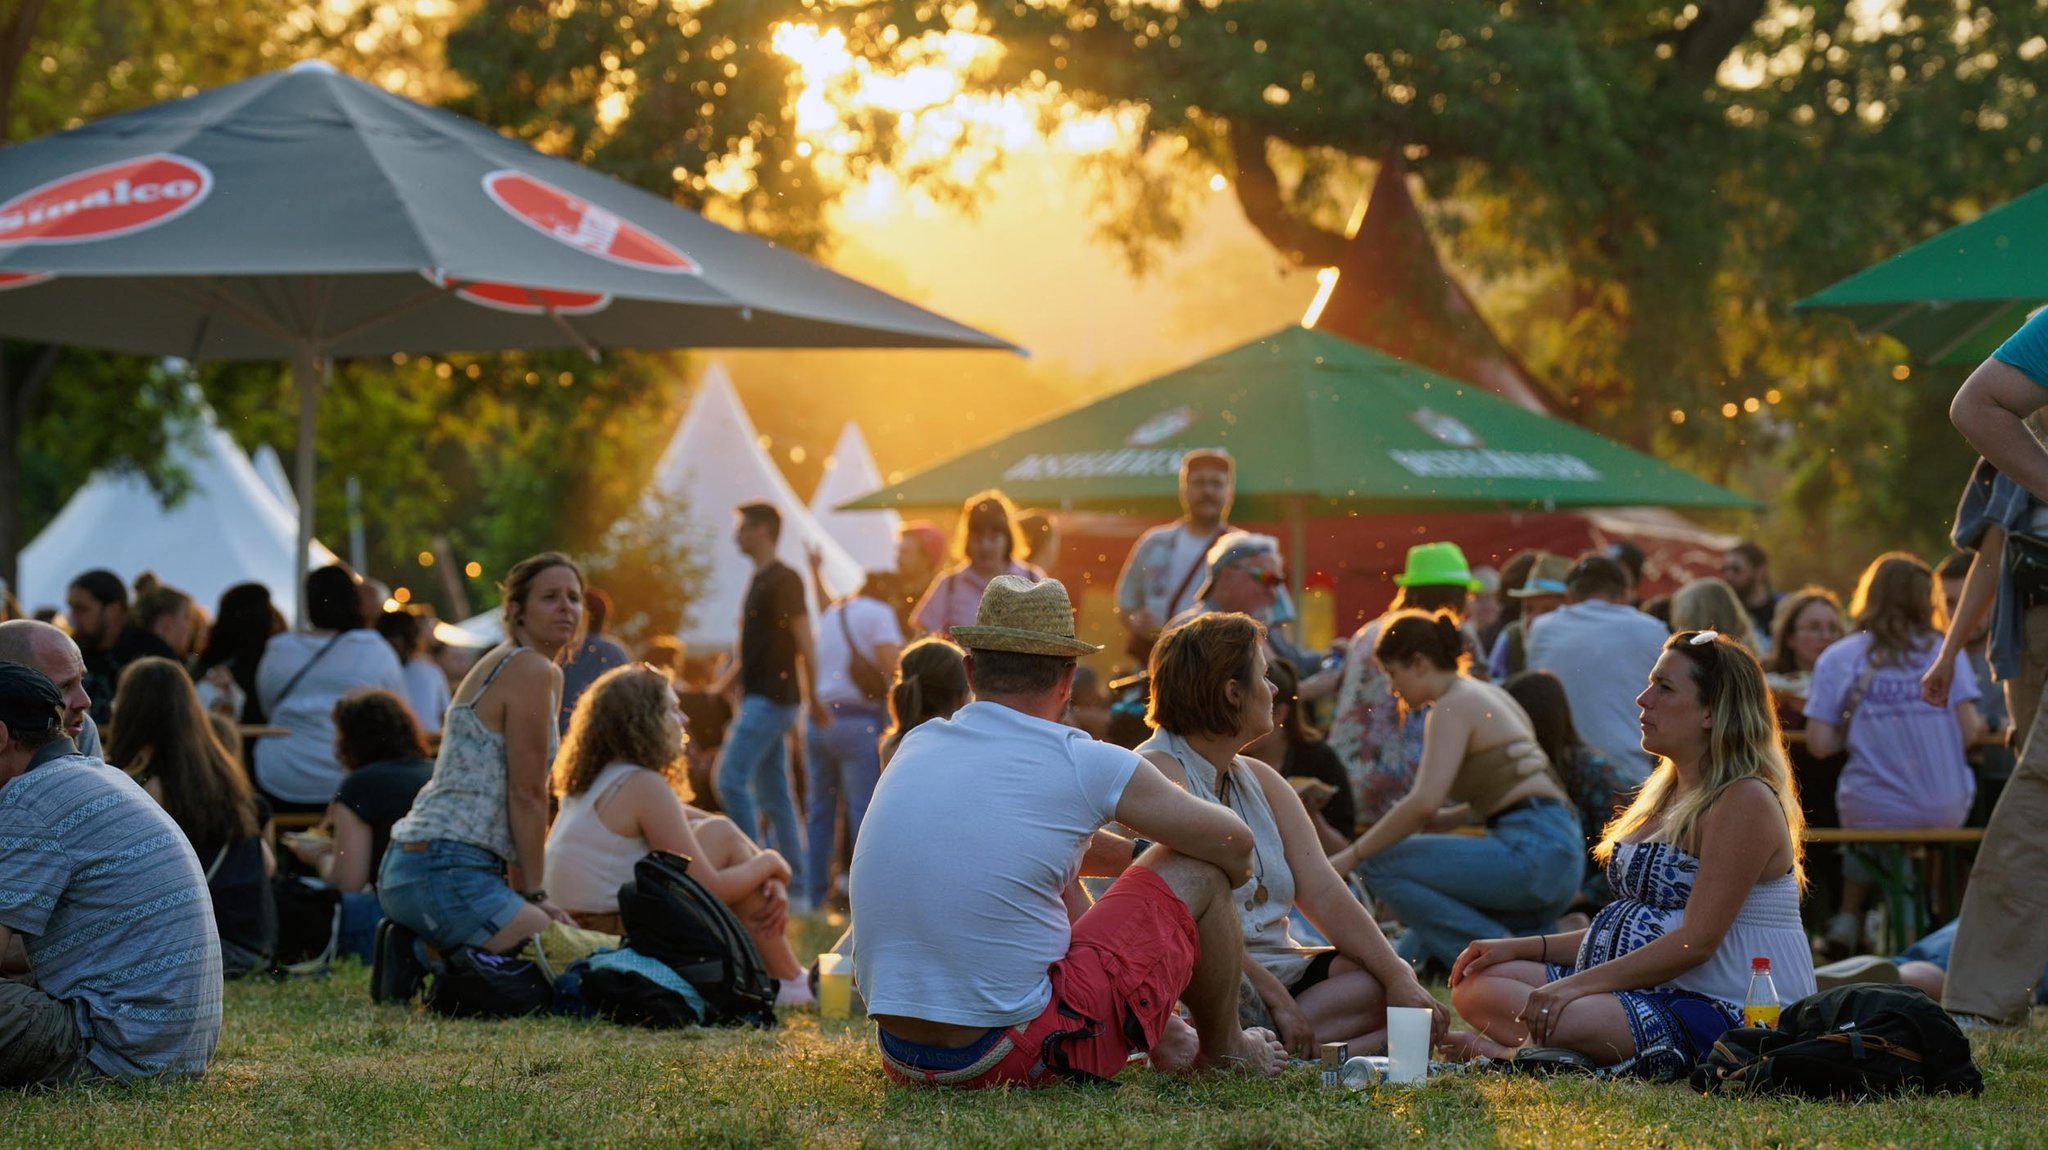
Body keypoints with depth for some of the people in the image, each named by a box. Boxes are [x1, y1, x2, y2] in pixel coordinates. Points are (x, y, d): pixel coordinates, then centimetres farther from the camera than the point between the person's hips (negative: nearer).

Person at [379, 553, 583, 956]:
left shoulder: (501, 663, 21)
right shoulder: (533, 670, -10)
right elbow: (528, 794, -11)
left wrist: (523, 888, 16)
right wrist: (534, 892, -5)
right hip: (446, 873, -11)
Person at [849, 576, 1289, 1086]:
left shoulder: (915, 747, 9)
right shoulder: (1085, 765, -7)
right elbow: (1235, 843, 8)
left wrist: (1135, 854, 37)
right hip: (1019, 1058, -6)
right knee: (1200, 869, 11)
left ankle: (1162, 1036, 40)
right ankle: (1223, 1049, 34)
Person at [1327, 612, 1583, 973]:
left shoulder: (1454, 706, -8)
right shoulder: (1488, 695, 20)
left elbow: (1423, 803, -20)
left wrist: (1351, 856, -13)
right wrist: (1443, 818, 18)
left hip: (1531, 850, -9)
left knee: (1380, 864, -10)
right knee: (1410, 958, 17)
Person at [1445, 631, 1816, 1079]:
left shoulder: (1745, 802, -14)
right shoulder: (1669, 794, 18)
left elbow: (1696, 942, -20)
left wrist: (1578, 984, -22)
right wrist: (1522, 947, 10)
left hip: (1717, 1009, -10)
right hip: (1654, 989, 10)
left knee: (1561, 1019, -34)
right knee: (1476, 986, 1)